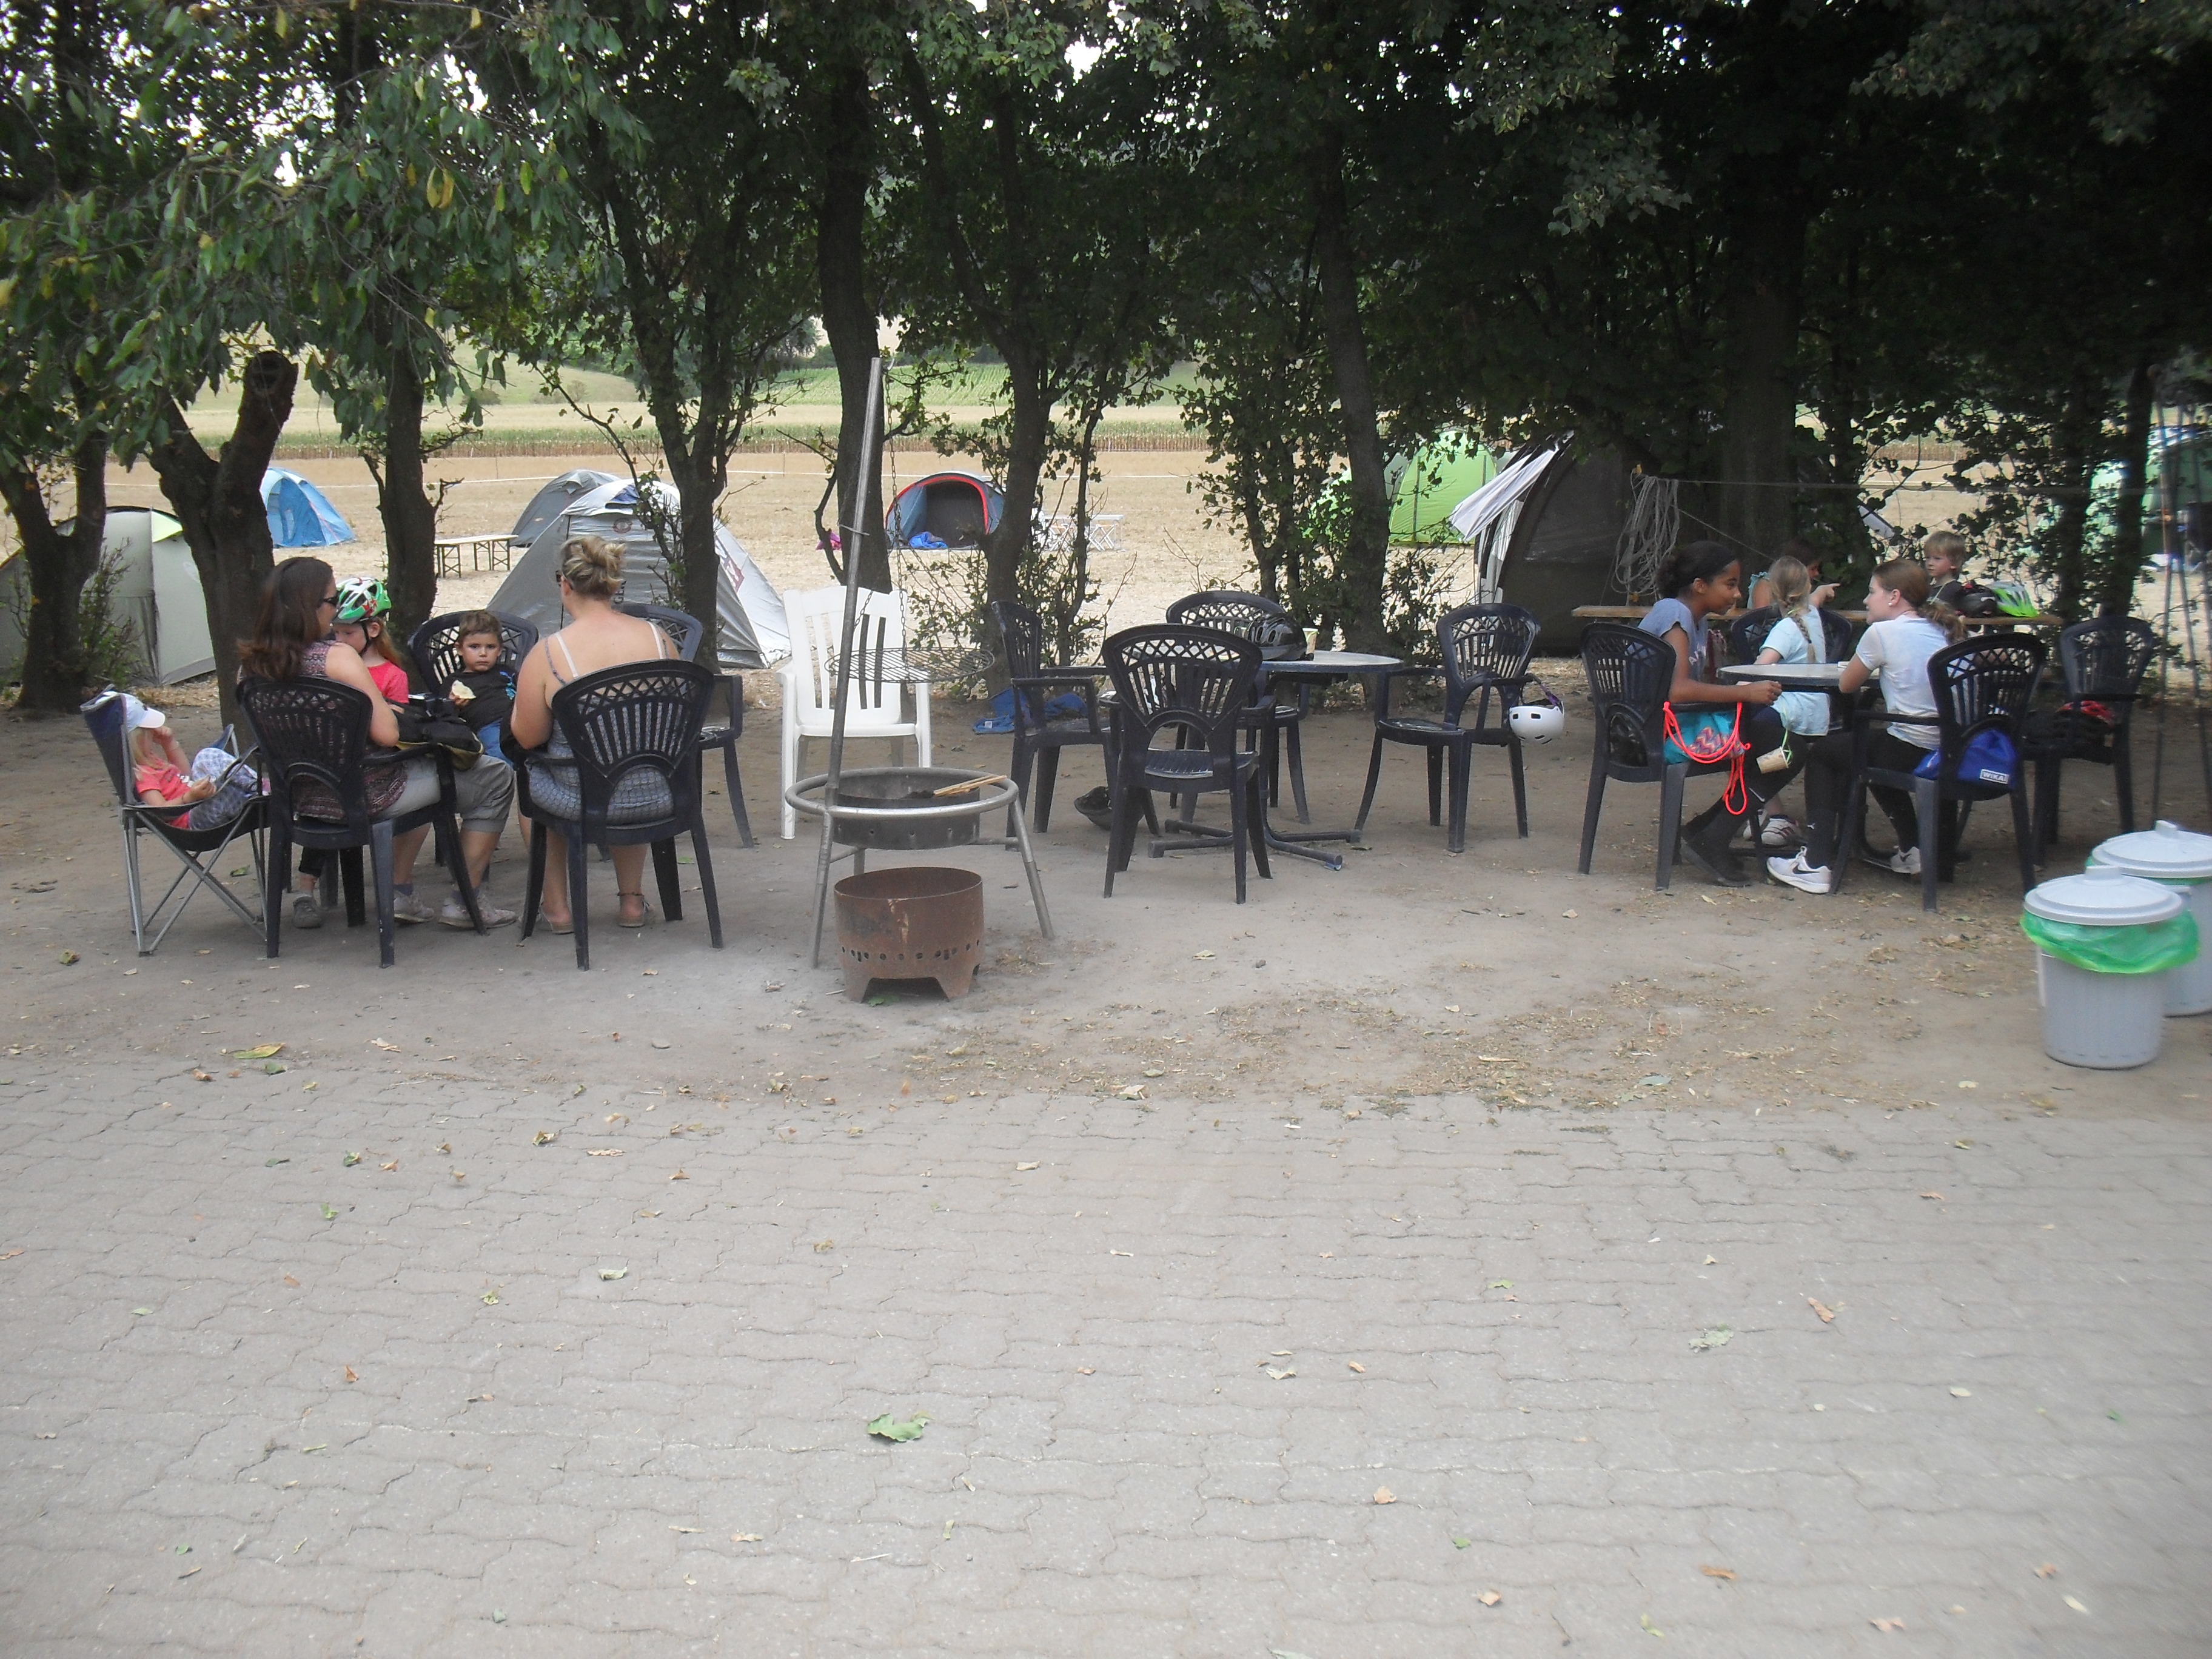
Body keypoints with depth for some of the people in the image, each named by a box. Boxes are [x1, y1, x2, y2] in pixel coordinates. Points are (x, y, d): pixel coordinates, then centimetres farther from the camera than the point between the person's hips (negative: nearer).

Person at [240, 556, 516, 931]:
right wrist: (388, 710, -2)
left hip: (296, 798, 8)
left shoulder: (251, 664, -2)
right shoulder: (337, 657, -23)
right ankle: (466, 903, 11)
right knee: (496, 777, 7)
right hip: (361, 798, -8)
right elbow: (386, 734, -25)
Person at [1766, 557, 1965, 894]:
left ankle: (1816, 865, 11)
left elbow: (1846, 685, 2)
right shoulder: (1943, 631, 13)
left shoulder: (1883, 632, -8)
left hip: (1910, 752, -8)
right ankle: (1912, 850, 35)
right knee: (1873, 749, 37)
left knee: (1823, 754, 16)